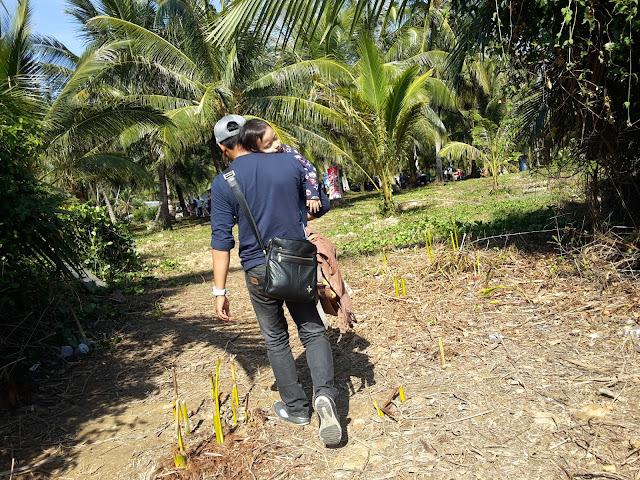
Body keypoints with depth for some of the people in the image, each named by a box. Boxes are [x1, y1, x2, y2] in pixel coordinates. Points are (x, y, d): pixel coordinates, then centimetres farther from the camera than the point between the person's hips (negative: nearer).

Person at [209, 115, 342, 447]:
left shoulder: (223, 183, -7)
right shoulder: (290, 162, -2)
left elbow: (222, 241, -9)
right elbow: (321, 206, 7)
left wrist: (219, 291, -3)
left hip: (259, 271, -1)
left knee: (276, 339, 16)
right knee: (313, 331, 15)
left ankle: (296, 408, 27)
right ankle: (324, 393, -5)